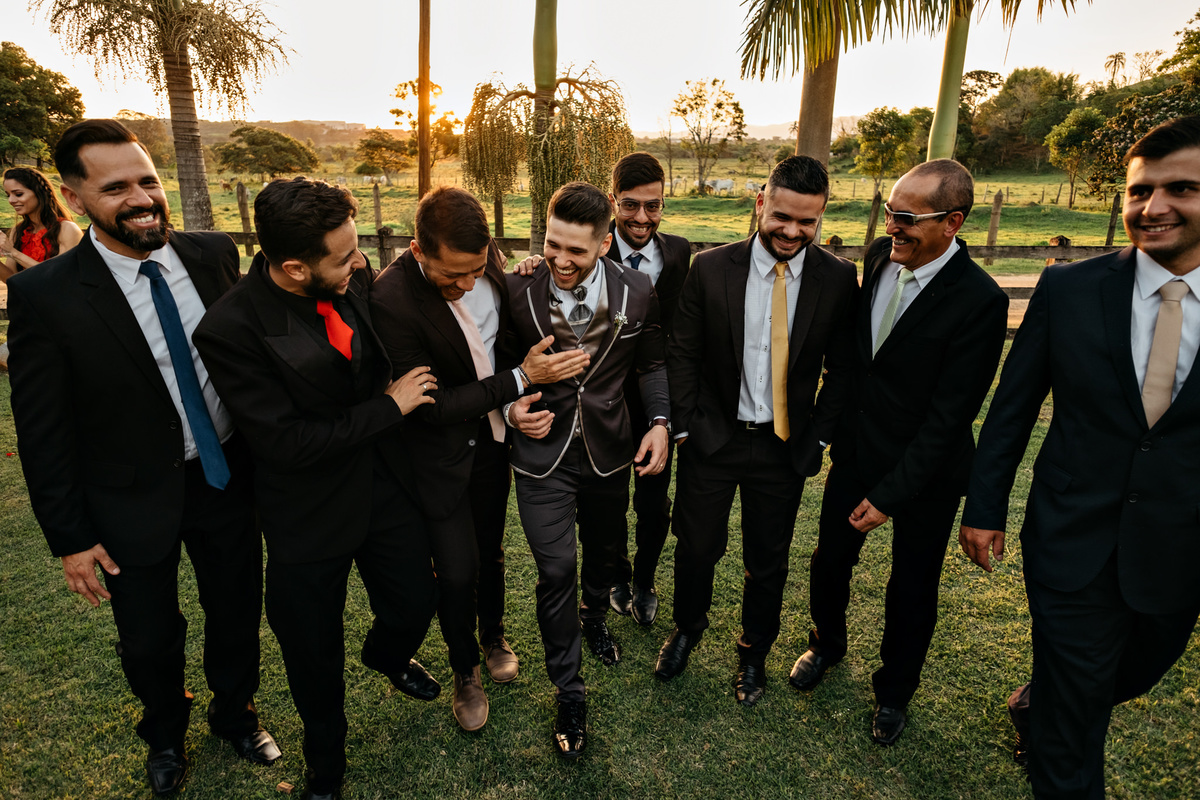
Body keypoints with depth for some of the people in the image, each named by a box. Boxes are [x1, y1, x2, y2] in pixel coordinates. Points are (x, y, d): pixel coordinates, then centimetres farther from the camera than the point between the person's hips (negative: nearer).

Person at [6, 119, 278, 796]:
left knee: (238, 613, 21)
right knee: (150, 641, 19)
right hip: (134, 504, -2)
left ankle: (236, 714, 52)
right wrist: (70, 536, -6)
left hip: (229, 479, 3)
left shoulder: (215, 254, -7)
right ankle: (166, 733, 53)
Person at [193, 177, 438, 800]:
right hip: (310, 515, -4)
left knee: (414, 605, 20)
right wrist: (391, 406, -19)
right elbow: (288, 444, -24)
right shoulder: (230, 329, -25)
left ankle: (387, 655, 60)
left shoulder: (357, 278, -9)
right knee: (314, 658, 16)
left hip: (385, 485, 5)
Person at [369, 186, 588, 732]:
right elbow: (435, 406, -25)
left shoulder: (488, 258, -12)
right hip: (442, 450, -4)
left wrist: (519, 402, -9)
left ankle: (493, 634, 49)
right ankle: (465, 670, 32)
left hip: (492, 435, 5)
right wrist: (521, 380, -26)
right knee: (457, 571, 2)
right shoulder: (393, 298, -28)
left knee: (490, 549, 21)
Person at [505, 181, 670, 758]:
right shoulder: (518, 291, -12)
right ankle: (568, 692, 23)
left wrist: (660, 421, -8)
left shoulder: (637, 291, -8)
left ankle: (593, 618, 57)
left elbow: (651, 363, 4)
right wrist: (512, 407, -18)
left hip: (610, 451, 3)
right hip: (543, 453, -2)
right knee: (556, 571, 0)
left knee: (605, 552, 22)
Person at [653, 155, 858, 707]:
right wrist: (686, 427, -6)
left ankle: (754, 651, 43)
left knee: (768, 560, 16)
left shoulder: (839, 279, -6)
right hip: (712, 437, 0)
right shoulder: (710, 269, -8)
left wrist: (818, 435, -5)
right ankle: (687, 628, 45)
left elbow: (842, 368, 1)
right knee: (695, 548, 14)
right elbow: (682, 355, -2)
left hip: (786, 447, 1)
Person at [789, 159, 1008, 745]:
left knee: (912, 589, 16)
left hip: (925, 472, -5)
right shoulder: (879, 256, -5)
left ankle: (895, 688, 43)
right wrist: (834, 422, 6)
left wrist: (890, 495, -19)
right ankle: (826, 644, 49)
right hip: (856, 450, 5)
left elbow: (948, 417, -21)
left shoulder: (979, 302, -24)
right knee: (830, 559, 19)